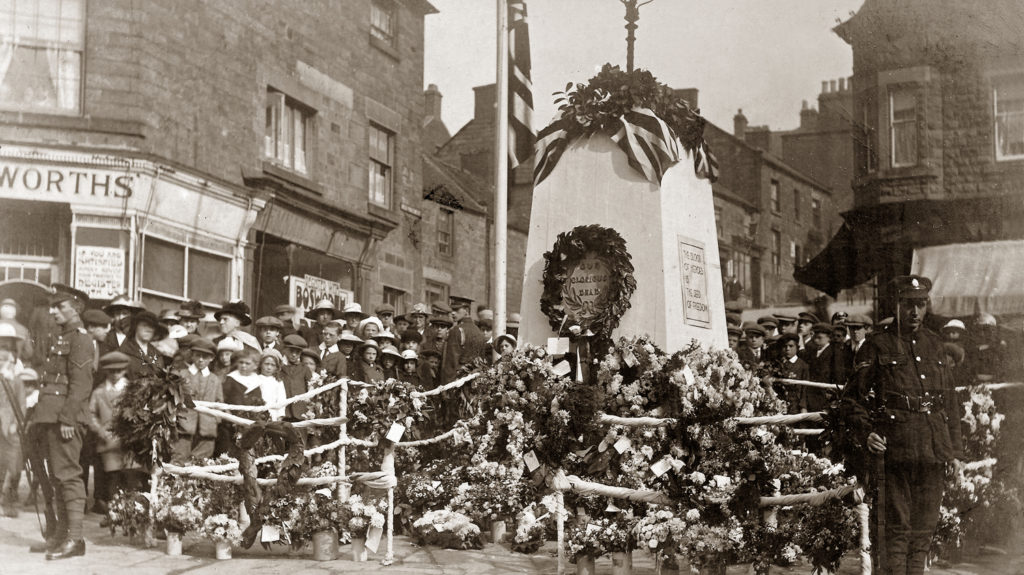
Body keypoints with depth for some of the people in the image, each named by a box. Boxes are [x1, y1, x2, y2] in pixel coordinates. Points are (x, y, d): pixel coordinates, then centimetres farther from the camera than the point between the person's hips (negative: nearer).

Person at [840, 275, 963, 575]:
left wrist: (954, 449, 13)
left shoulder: (934, 344, 13)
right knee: (898, 525, -2)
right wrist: (865, 433, -14)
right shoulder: (879, 345, -1)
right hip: (896, 448, -5)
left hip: (934, 448, 5)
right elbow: (853, 398, 0)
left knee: (926, 525, 11)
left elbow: (951, 400, 17)